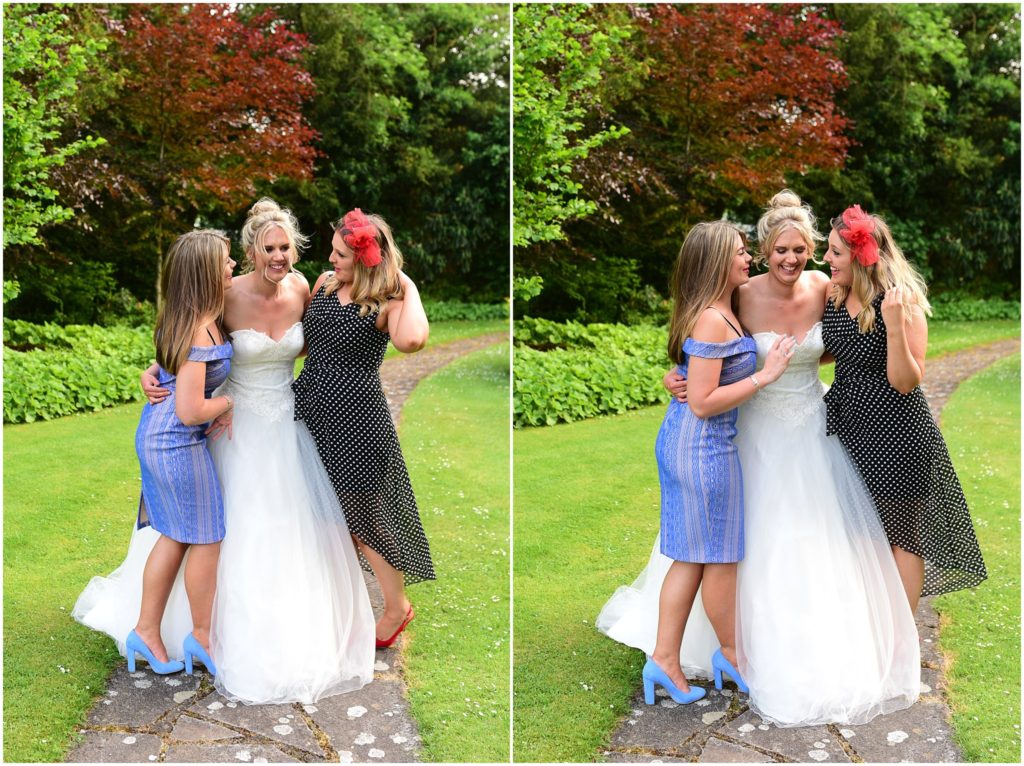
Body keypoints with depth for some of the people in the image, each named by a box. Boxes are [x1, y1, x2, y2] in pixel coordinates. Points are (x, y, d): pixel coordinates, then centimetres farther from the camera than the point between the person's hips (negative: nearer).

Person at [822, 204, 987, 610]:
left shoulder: (902, 302, -19)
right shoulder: (834, 298, 1)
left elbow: (906, 382, -22)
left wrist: (894, 326, -33)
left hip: (896, 436, -7)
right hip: (850, 427, 7)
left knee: (900, 535, 8)